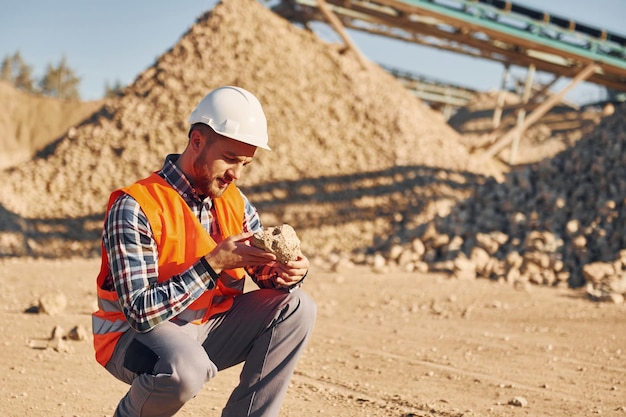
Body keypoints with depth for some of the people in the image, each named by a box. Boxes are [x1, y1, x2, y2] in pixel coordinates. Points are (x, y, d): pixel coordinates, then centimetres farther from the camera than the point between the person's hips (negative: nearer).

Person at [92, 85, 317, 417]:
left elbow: (264, 271, 6)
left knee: (296, 307, -8)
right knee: (185, 368, -38)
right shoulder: (134, 208, -21)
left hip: (207, 328, 7)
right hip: (136, 335, -6)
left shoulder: (234, 202, 0)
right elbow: (140, 312, -27)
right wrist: (213, 264, -30)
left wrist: (284, 273, -18)